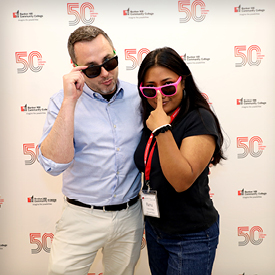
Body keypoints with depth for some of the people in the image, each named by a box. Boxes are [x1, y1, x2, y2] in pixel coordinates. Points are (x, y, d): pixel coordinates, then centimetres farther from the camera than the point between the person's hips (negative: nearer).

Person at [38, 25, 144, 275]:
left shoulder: (137, 96, -1)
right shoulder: (63, 101, -8)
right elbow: (54, 164, -22)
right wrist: (70, 101, -24)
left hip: (130, 216, 3)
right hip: (82, 217, -2)